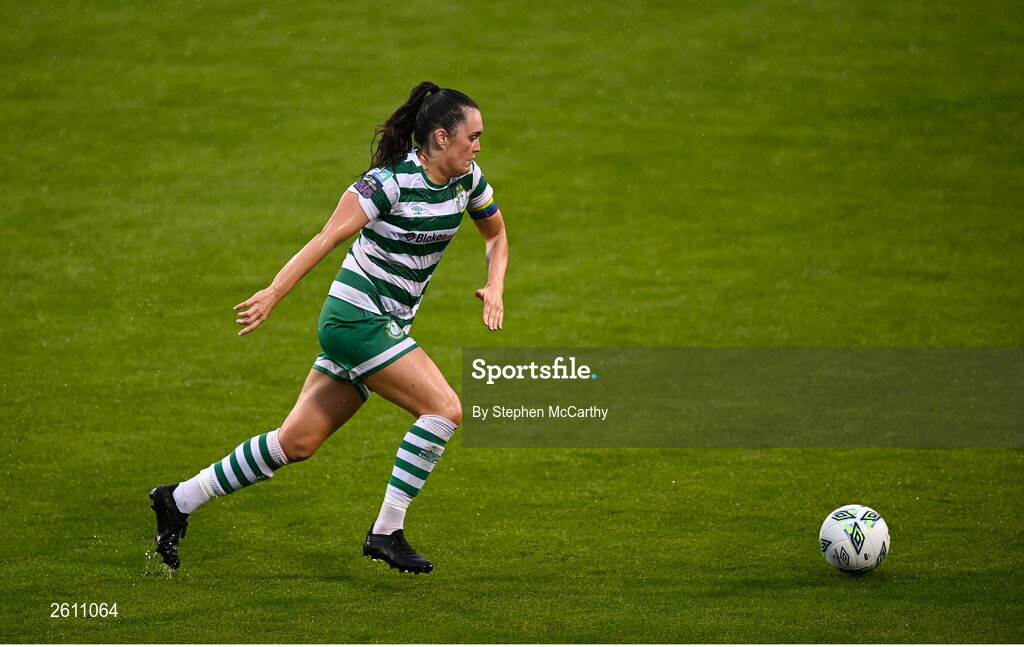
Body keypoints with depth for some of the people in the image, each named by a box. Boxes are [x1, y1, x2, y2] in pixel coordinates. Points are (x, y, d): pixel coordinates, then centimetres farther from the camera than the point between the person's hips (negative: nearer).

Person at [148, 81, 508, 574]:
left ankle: (180, 500, 15)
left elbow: (496, 234, 20)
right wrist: (275, 292, -28)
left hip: (385, 326, 8)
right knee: (444, 409, -17)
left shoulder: (467, 180, 4)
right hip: (357, 317, -8)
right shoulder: (389, 181, -19)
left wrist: (495, 286, 2)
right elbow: (327, 238, -23)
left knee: (298, 442, 6)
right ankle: (386, 532, -9)